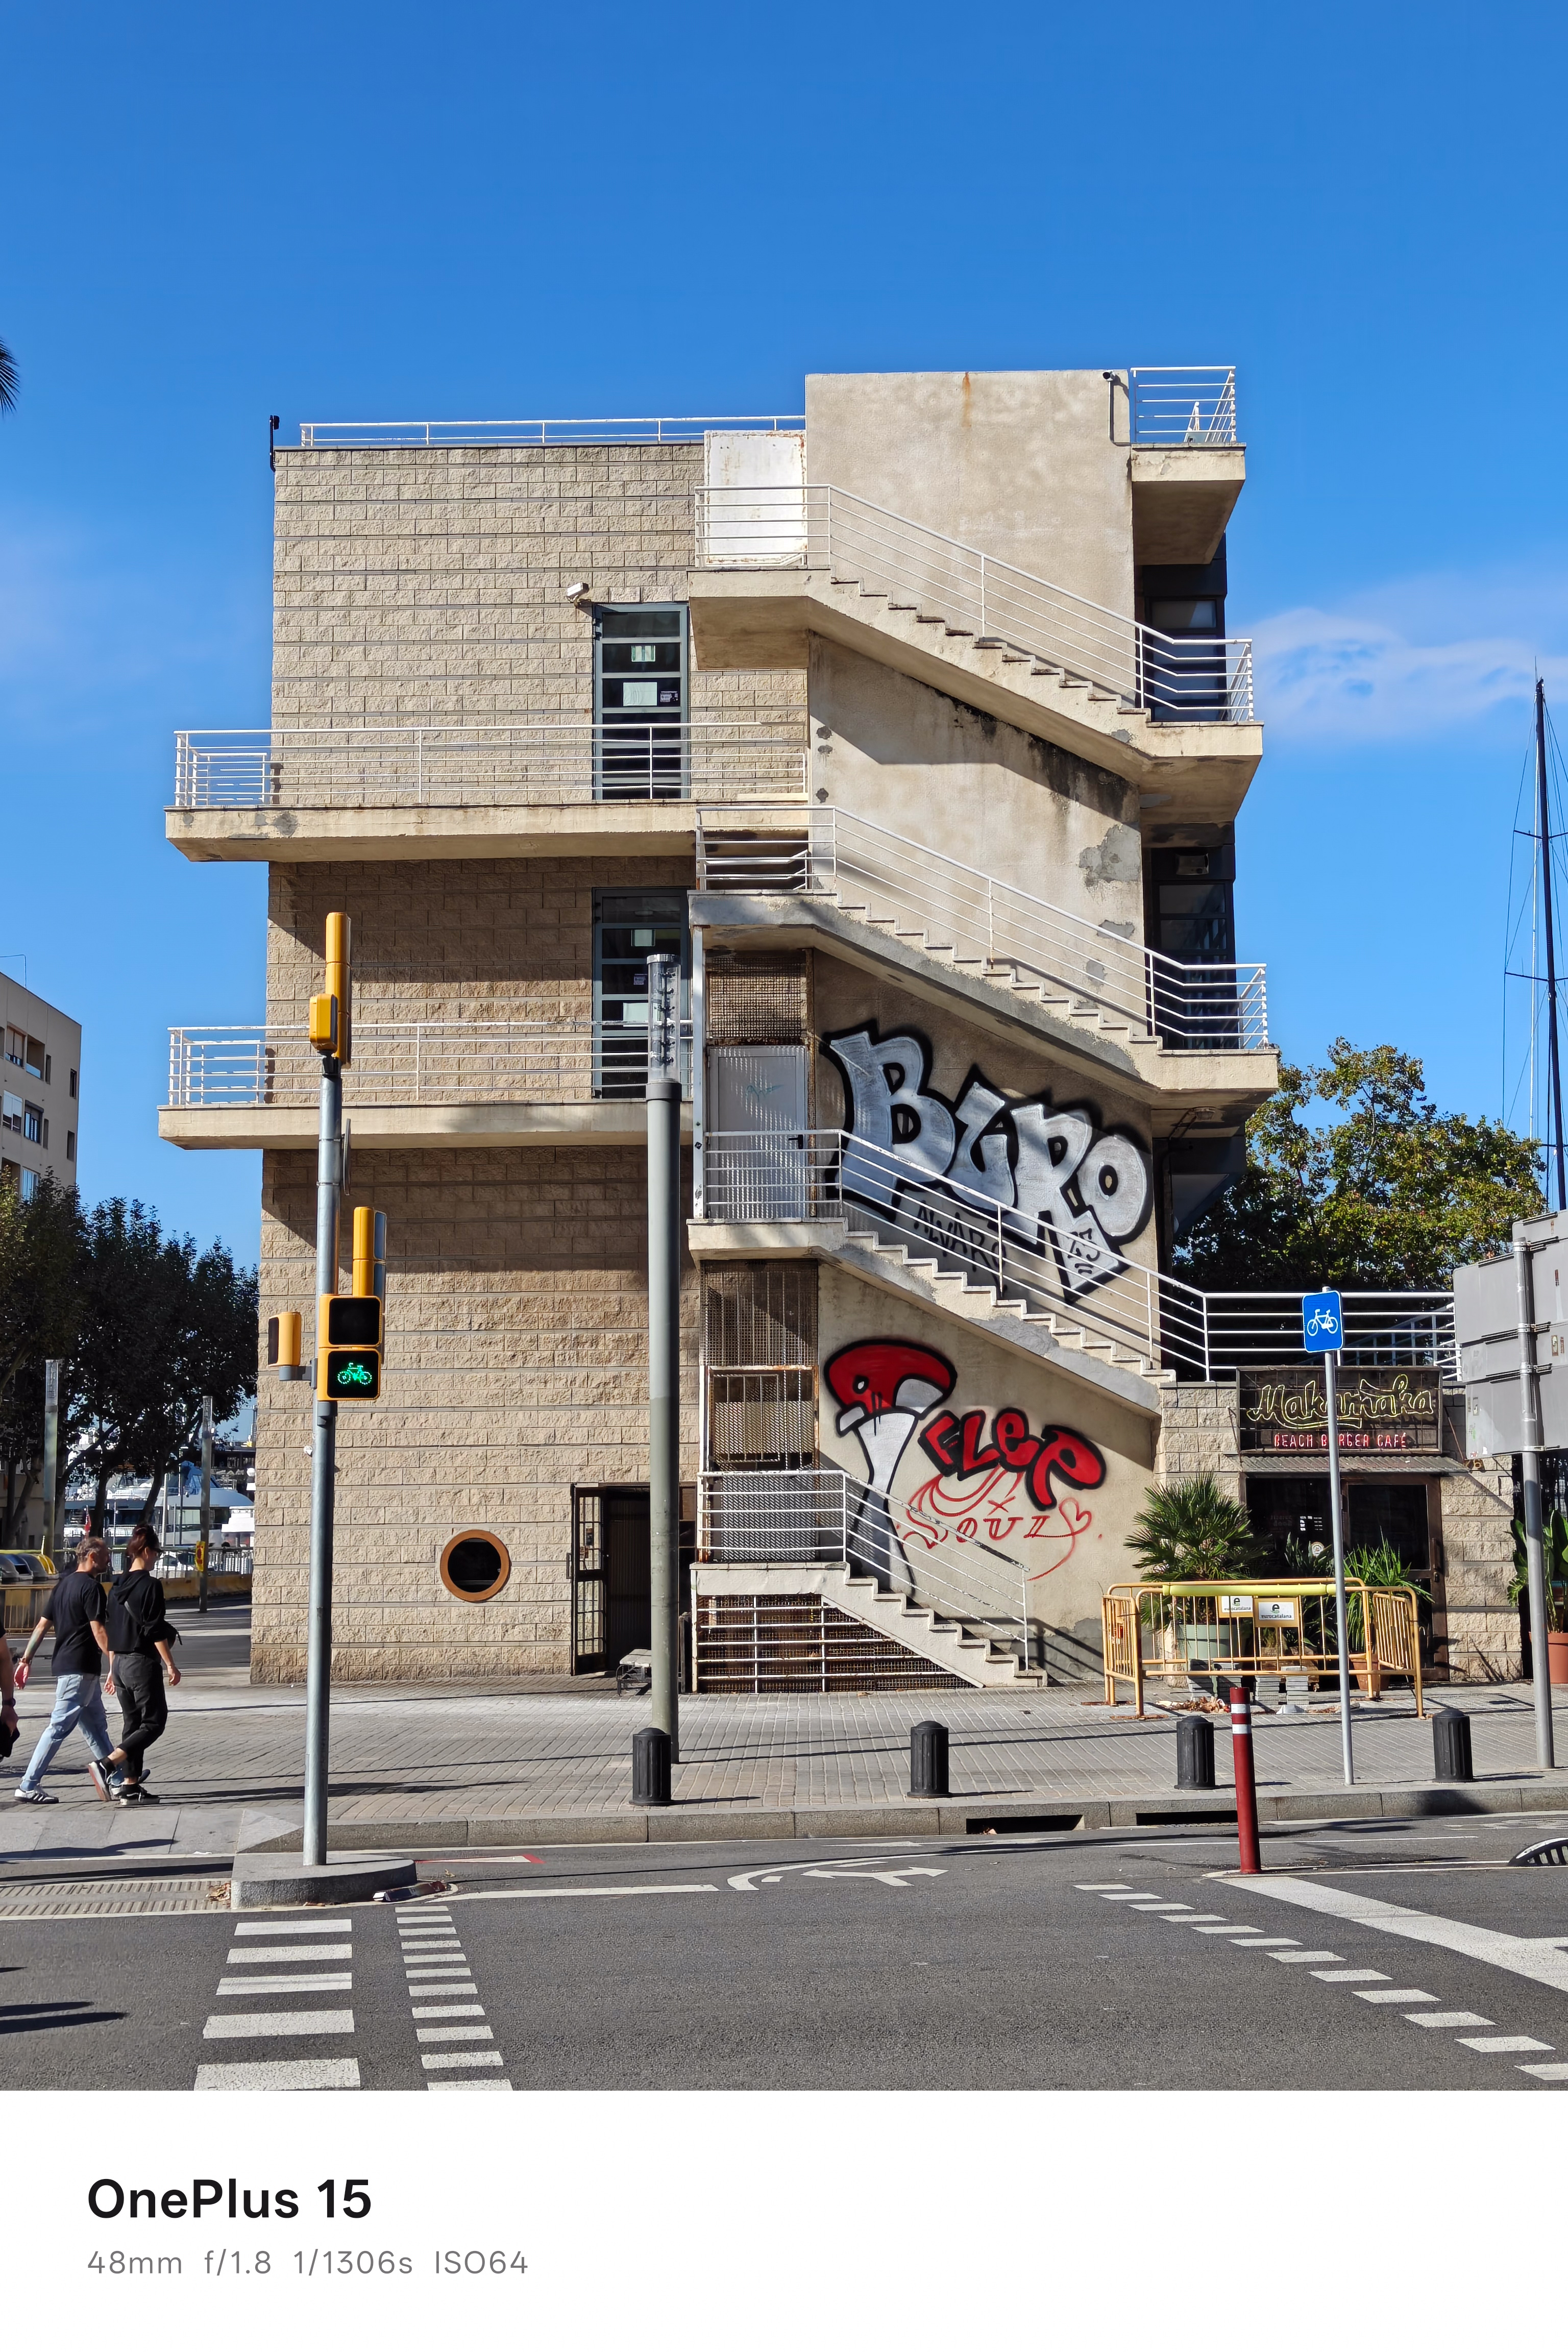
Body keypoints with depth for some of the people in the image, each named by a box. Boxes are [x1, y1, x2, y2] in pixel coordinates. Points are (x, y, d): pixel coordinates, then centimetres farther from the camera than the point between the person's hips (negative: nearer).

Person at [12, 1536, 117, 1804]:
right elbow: (98, 1631, -18)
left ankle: (114, 1778, 20)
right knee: (60, 1727, -7)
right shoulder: (91, 1587, -13)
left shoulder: (61, 1585, 13)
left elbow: (42, 1625, 13)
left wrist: (26, 1659, 15)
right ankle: (27, 1788, -7)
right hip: (81, 1668, -10)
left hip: (64, 1665, 10)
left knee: (96, 1723, 15)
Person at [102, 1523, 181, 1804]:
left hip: (121, 1663, 8)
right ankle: (108, 1764, -17)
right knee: (153, 1722, -3)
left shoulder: (118, 1586, 11)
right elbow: (156, 1630, -15)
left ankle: (130, 1784, 12)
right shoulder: (150, 1585, -12)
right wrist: (170, 1665, -10)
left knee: (132, 1724, 12)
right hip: (143, 1662, -8)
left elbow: (112, 1632, 16)